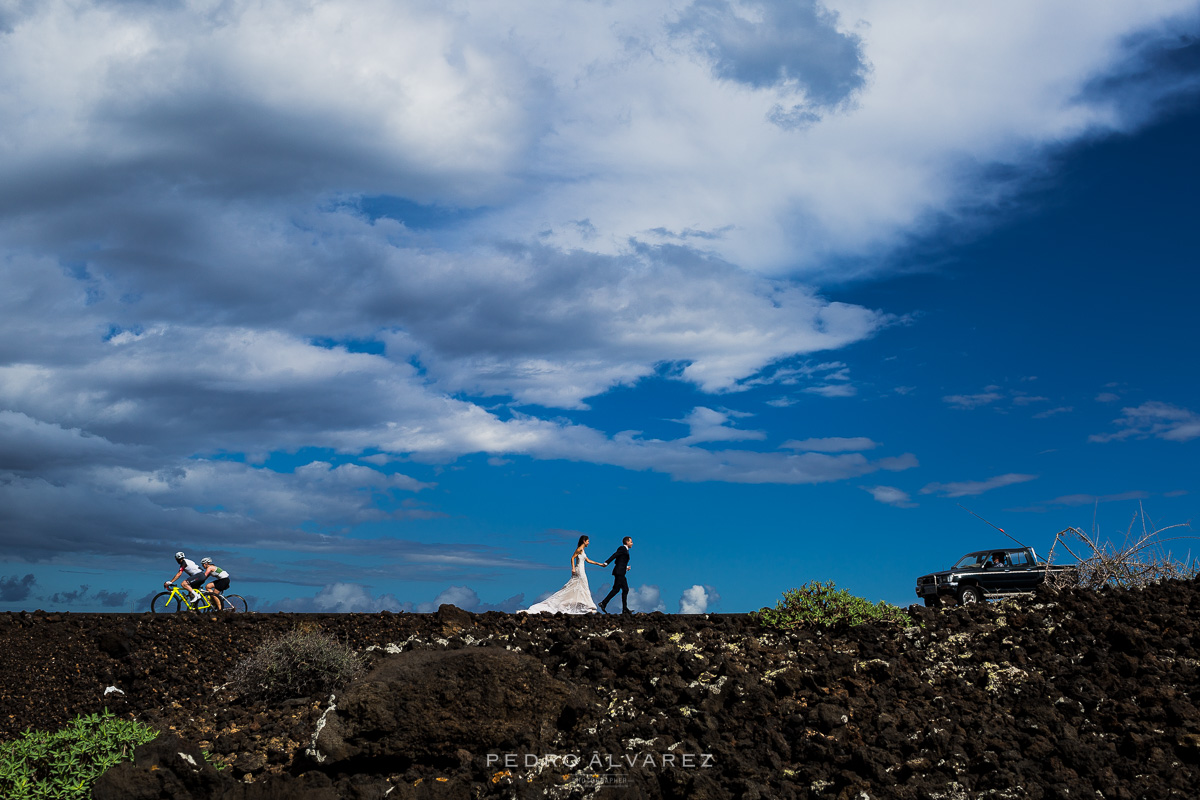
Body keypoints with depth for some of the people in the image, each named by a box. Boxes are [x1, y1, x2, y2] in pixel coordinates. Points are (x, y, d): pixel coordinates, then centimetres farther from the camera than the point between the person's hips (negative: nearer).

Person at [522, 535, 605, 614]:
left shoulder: (582, 550, 19)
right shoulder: (580, 548, -9)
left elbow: (588, 560, 26)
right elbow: (572, 558, -16)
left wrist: (599, 564, 29)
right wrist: (573, 568, -26)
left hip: (580, 572, 9)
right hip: (579, 571, -9)